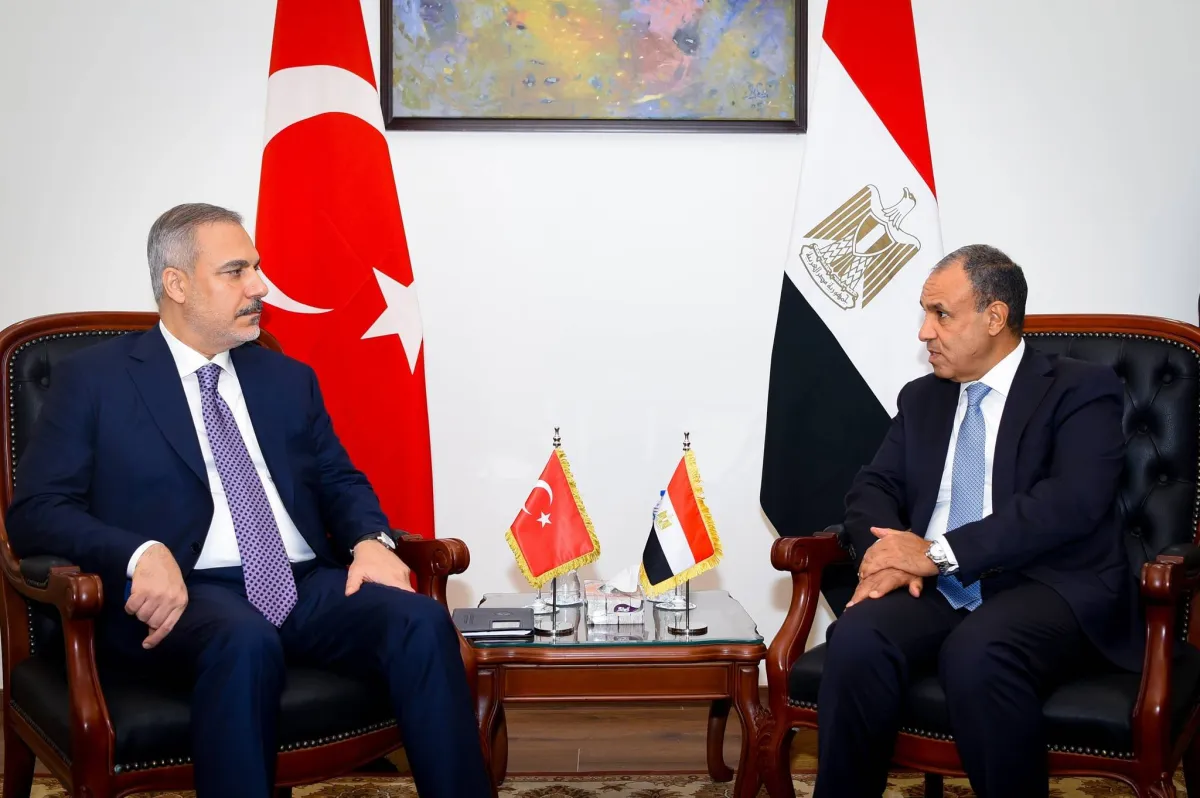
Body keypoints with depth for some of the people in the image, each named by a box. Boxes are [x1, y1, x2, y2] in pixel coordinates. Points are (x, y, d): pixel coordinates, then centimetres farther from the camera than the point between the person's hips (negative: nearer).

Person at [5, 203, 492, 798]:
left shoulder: (288, 378, 21)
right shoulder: (94, 379, 6)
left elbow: (339, 481, 22)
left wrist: (369, 540, -3)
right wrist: (140, 554, -21)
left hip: (306, 587, 5)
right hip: (185, 593, -4)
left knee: (421, 621, -25)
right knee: (246, 642, -38)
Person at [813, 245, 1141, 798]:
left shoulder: (1080, 390, 1)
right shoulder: (921, 398, 20)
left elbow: (1072, 502, -14)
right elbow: (873, 487, 13)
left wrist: (940, 552, -18)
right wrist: (888, 555, -11)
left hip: (1048, 589, -4)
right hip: (934, 590, 4)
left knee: (977, 653, -37)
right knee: (857, 639, -28)